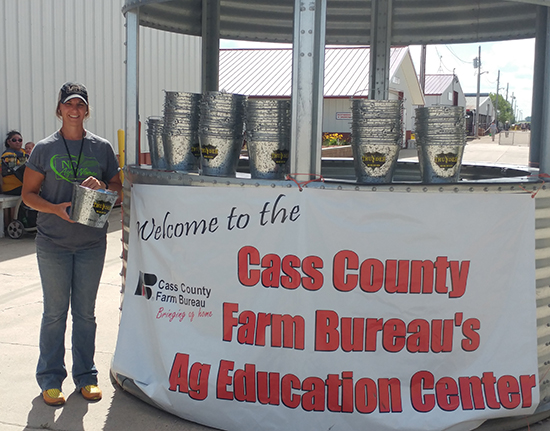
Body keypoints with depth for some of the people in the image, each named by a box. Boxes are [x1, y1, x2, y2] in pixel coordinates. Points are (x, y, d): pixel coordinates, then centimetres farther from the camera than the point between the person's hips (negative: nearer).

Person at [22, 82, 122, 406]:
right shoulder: (44, 149, 1)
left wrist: (101, 186, -12)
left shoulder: (102, 148, 5)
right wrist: (55, 208, -16)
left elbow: (119, 188, 10)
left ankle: (86, 376, 23)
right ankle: (51, 379, 19)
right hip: (53, 243, -1)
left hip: (92, 243, 1)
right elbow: (28, 194, 2)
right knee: (55, 312, 5)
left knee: (86, 312, 10)